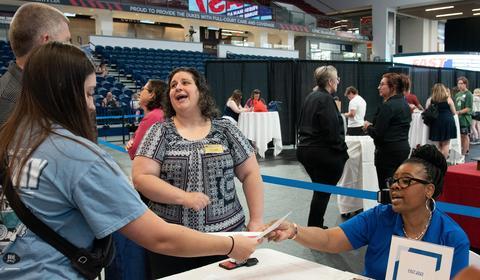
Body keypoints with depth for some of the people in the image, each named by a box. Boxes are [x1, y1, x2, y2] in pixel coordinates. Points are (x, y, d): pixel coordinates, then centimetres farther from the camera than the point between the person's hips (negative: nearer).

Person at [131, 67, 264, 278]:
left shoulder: (225, 129, 3)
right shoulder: (160, 132, 1)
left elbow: (251, 174, 4)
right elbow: (140, 177, -8)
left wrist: (256, 220, -3)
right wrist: (184, 197, -18)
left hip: (226, 234, 1)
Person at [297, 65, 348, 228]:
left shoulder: (310, 97, 13)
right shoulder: (326, 99, -15)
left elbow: (302, 124, 18)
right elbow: (332, 130, -20)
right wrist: (342, 151, -11)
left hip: (305, 149, 9)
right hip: (323, 153, -9)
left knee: (320, 189, 19)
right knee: (323, 192, 2)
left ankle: (316, 227, 26)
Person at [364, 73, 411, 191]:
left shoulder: (387, 106, -16)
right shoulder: (405, 104, 12)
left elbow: (378, 134, -18)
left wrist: (368, 127, 1)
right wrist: (372, 127, 13)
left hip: (389, 151, -9)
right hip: (404, 148, 9)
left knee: (385, 187, -3)